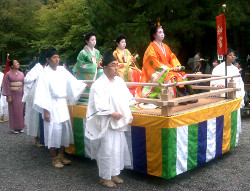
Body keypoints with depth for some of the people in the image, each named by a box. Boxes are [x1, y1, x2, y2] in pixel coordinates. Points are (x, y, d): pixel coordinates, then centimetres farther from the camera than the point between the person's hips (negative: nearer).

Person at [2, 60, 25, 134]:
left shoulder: (21, 74, 6)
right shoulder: (8, 74, -5)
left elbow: (23, 85, 9)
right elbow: (7, 86, -6)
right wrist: (8, 96, -11)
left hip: (20, 94, 4)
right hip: (12, 94, -3)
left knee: (20, 110, 6)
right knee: (13, 111, 2)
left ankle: (20, 127, 15)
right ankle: (14, 128, 10)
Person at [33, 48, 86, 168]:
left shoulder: (62, 70, 6)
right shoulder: (44, 74, -8)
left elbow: (73, 82, 5)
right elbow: (42, 93, -10)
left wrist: (85, 86, -8)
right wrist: (45, 111, -13)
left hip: (63, 104, 6)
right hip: (51, 105, -5)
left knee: (65, 129, 10)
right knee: (53, 131, -2)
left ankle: (61, 155, 26)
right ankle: (54, 158, 13)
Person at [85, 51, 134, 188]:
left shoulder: (119, 81, 9)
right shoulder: (99, 85, -14)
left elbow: (126, 97, 17)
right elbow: (99, 105, -19)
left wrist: (126, 113, 6)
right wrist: (111, 113, -24)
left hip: (119, 122, 8)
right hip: (106, 124, -8)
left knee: (119, 148, 13)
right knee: (107, 150, -4)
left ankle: (114, 174, 28)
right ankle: (104, 177, 12)